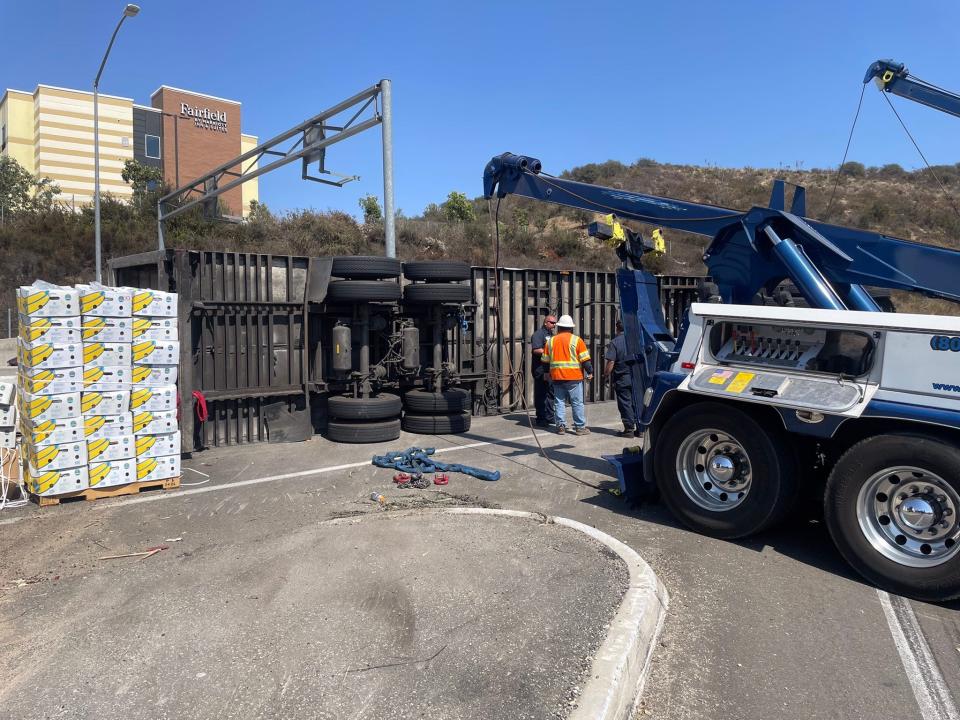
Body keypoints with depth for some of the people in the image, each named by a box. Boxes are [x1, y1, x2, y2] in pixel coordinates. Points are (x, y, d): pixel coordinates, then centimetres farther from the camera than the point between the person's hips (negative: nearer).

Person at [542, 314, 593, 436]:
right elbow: (585, 359, -6)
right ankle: (580, 427, 4)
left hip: (556, 377, 3)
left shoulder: (550, 341, 8)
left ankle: (561, 426, 9)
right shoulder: (576, 340, -3)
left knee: (559, 402, 9)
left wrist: (548, 373, 26)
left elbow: (545, 360, 12)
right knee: (577, 402, 2)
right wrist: (590, 372, 5)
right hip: (574, 376, -3)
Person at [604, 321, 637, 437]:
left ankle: (629, 429, 1)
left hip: (622, 378, -4)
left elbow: (611, 362, -15)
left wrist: (606, 374, -4)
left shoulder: (614, 343, -9)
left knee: (625, 403, 1)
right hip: (636, 377, 4)